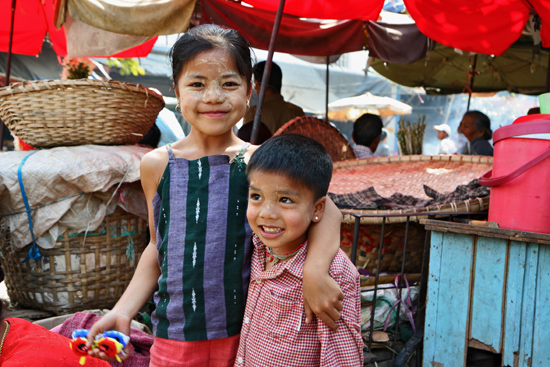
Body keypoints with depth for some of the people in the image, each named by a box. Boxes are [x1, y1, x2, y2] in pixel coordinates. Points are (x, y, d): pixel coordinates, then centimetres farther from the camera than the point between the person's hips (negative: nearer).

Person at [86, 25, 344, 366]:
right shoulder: (157, 165, -2)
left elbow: (328, 211, -17)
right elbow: (158, 247, 8)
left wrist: (315, 270, -33)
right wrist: (123, 311, 3)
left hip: (244, 336, -1)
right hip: (173, 336, 2)